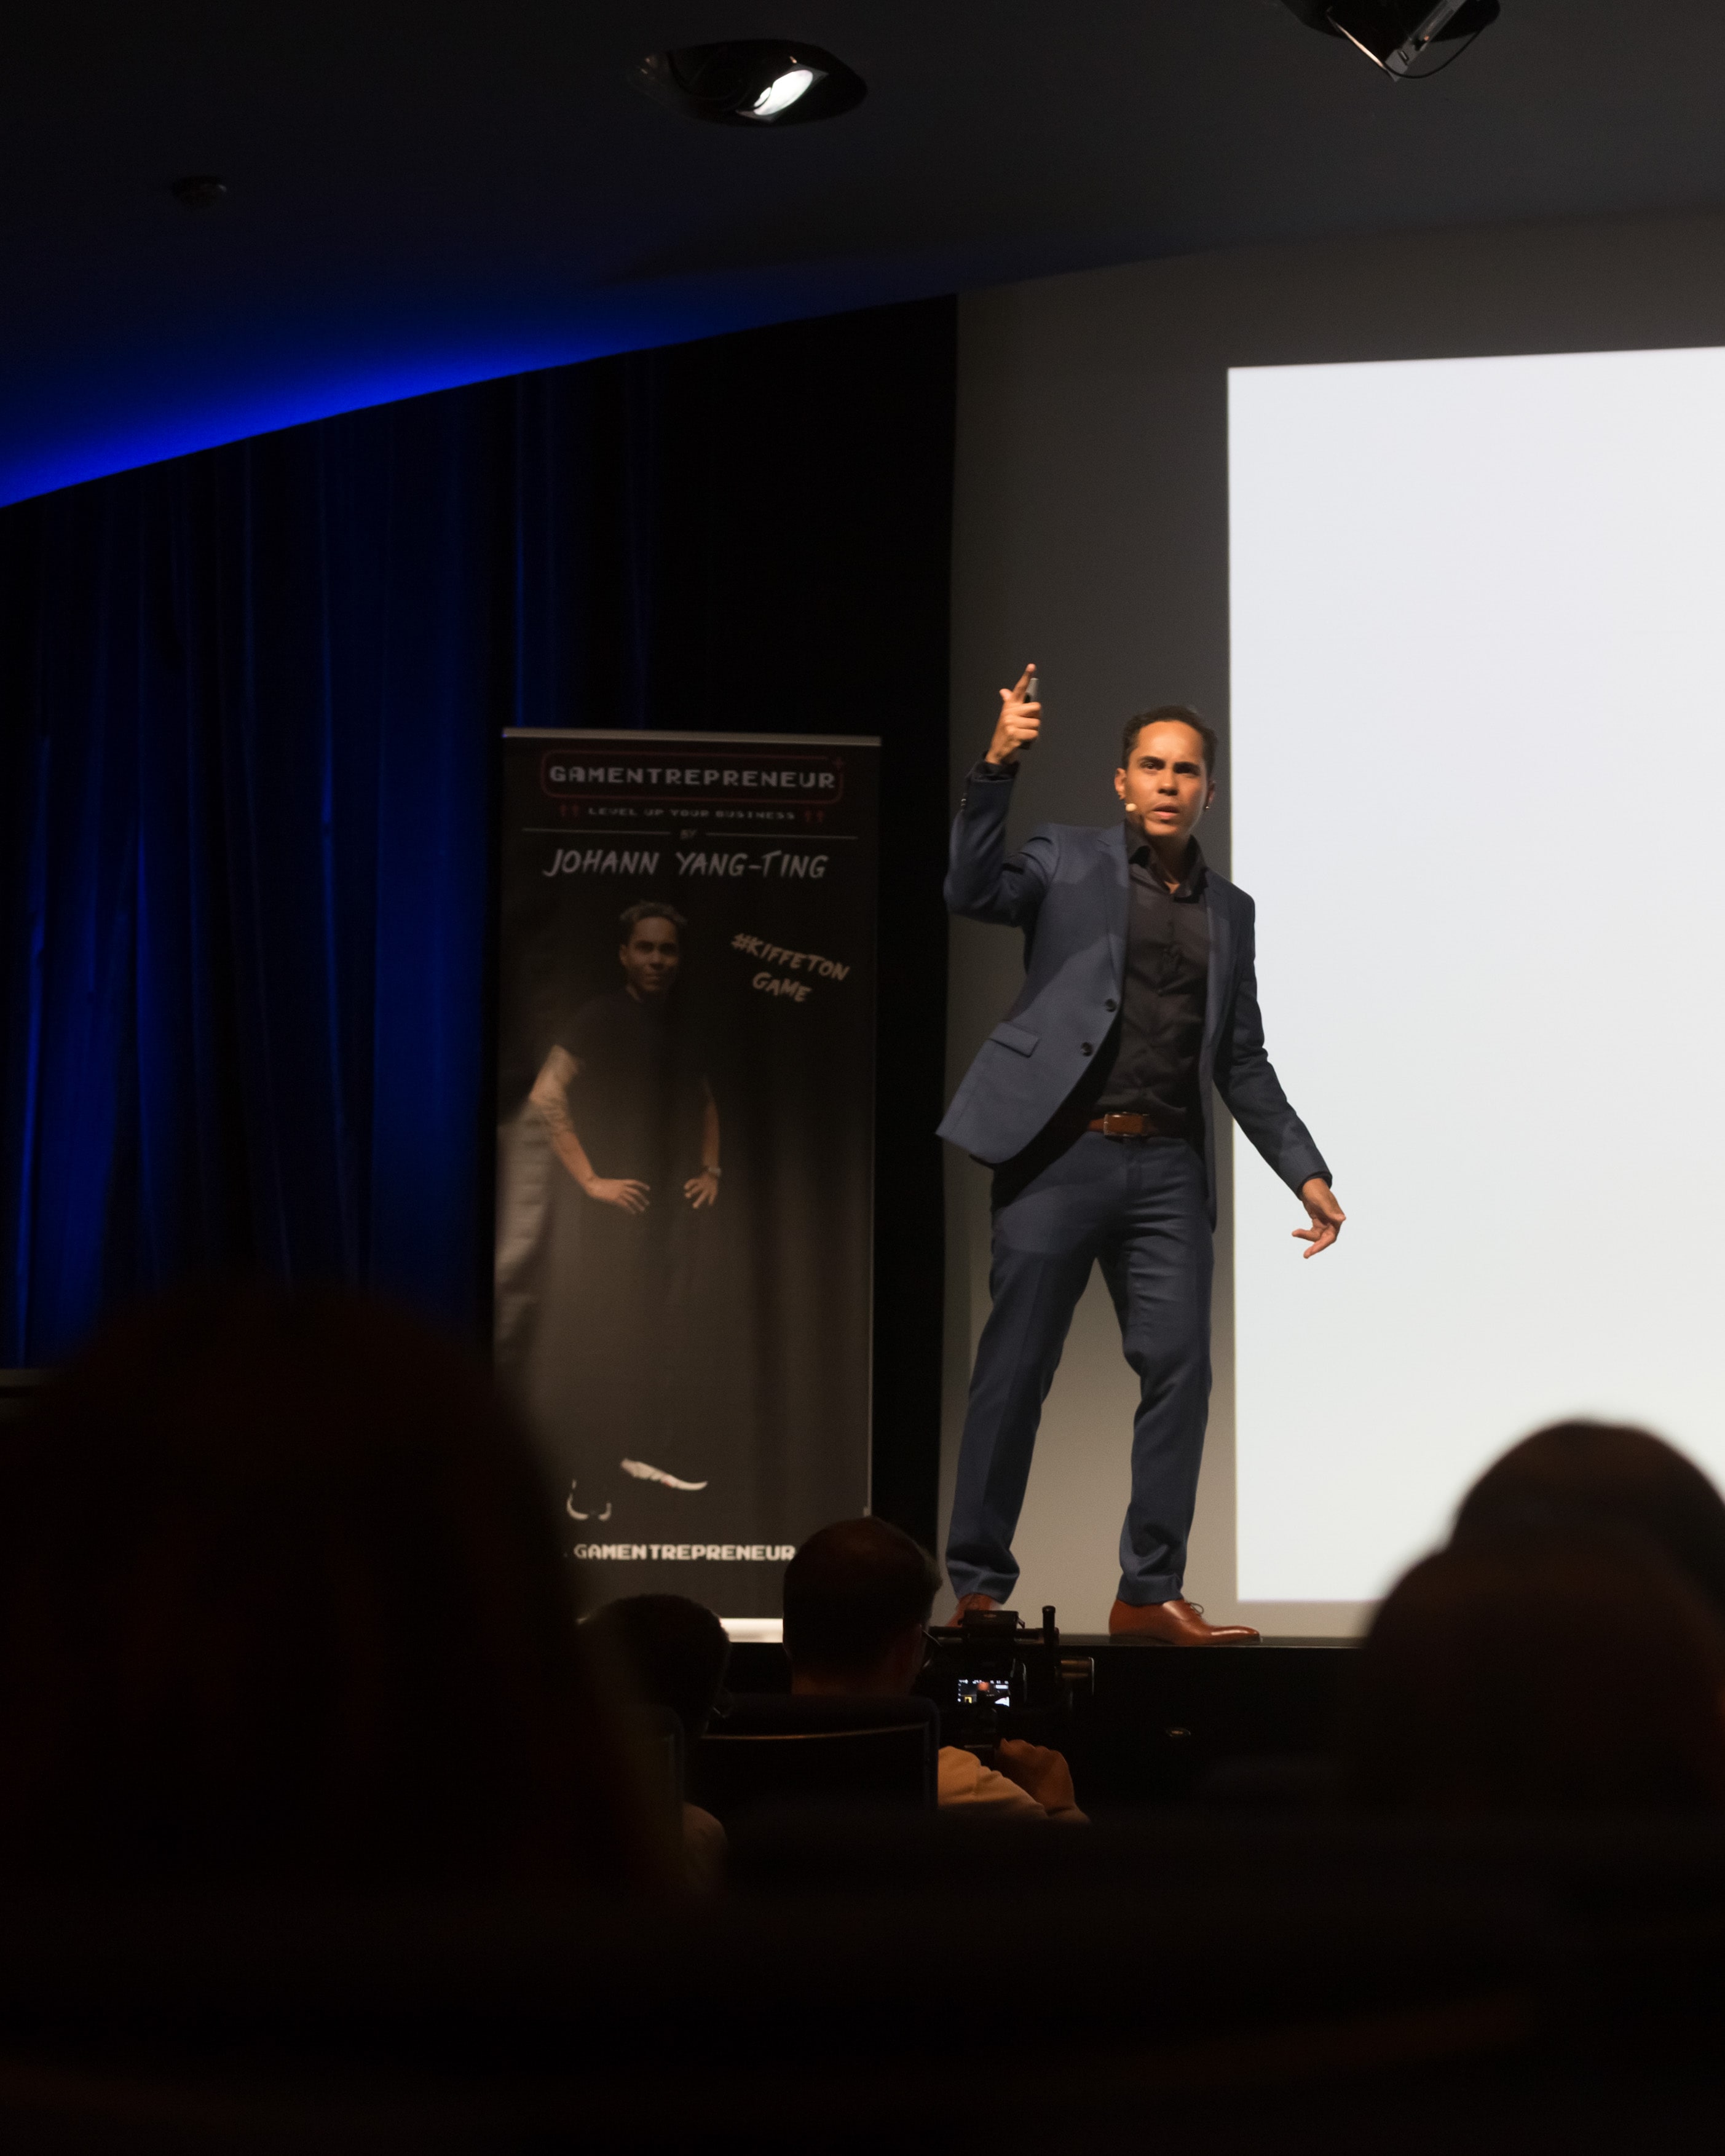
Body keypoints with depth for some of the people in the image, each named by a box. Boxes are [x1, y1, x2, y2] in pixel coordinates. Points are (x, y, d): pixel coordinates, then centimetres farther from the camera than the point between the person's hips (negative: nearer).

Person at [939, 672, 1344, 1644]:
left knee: (1181, 1368, -5)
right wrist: (999, 767, -24)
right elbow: (973, 891, -13)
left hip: (1168, 1171, 3)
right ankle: (980, 1588, 7)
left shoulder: (1229, 910, 17)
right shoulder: (1069, 861, 7)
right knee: (1016, 1373, -1)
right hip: (1061, 1155, -3)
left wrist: (1307, 1171, 10)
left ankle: (1152, 1593, 2)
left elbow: (1243, 1062, 19)